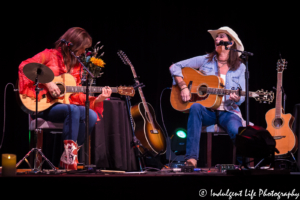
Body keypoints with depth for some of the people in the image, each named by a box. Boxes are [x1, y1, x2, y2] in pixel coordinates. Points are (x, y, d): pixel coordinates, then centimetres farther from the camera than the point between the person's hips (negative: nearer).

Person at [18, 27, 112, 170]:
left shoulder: (77, 66, 17)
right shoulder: (50, 55, 1)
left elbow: (79, 95, 13)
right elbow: (24, 66, -10)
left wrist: (99, 98, -4)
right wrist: (47, 83, -17)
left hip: (66, 104, 6)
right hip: (43, 106, -6)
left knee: (92, 116, -23)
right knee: (73, 110, -36)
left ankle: (68, 158, -16)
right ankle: (69, 157, -32)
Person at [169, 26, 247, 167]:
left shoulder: (239, 67, 7)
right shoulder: (205, 60, 6)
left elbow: (242, 96, 5)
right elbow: (175, 67, 6)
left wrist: (236, 99, -20)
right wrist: (183, 87, -9)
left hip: (228, 112, -1)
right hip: (207, 111, 1)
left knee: (236, 130, -35)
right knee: (195, 107, -36)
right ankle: (191, 159, -40)